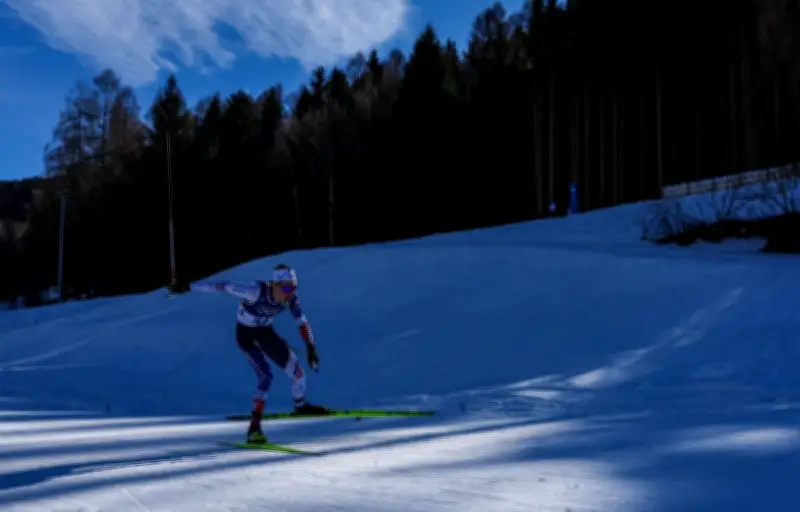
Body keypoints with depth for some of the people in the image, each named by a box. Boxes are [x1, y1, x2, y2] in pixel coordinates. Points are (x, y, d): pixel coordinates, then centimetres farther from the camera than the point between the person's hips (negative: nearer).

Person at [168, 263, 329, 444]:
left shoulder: (290, 298, -20)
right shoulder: (256, 291, -36)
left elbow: (303, 322, -8)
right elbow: (224, 286, -30)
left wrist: (311, 348, -15)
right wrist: (188, 287, -25)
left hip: (266, 331, 5)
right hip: (246, 334, -5)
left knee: (297, 370, 2)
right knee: (266, 376, -21)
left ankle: (300, 406, 30)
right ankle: (254, 426, -14)